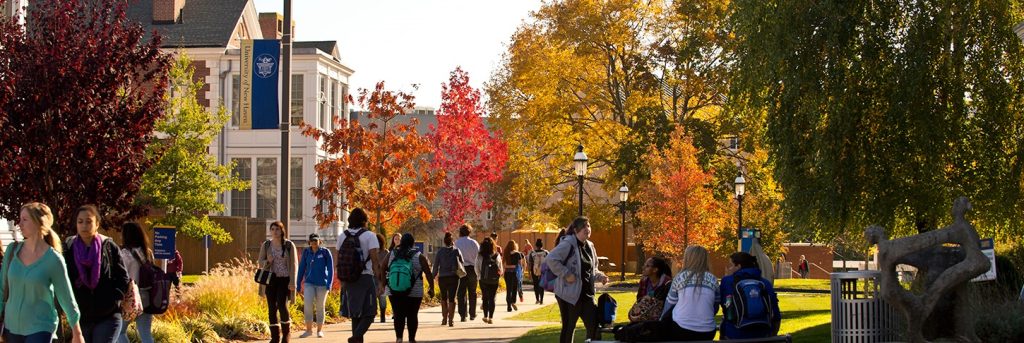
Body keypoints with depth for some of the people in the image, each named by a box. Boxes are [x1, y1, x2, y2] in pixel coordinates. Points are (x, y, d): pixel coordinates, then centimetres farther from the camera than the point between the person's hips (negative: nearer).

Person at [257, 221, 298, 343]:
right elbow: (261, 262, 8)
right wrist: (267, 262, -16)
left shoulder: (289, 245, -3)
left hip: (284, 279, -3)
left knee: (282, 306, -16)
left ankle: (286, 332, 4)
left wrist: (292, 282, -12)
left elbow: (293, 264, -5)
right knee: (272, 308, 2)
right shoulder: (266, 245, 4)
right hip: (270, 279, 3)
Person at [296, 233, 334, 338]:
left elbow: (330, 269, -3)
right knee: (307, 305, -13)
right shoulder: (306, 252, 2)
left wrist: (329, 285, -9)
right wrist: (298, 284, 7)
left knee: (320, 307, 5)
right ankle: (309, 330, -2)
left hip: (322, 284, -1)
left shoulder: (325, 252, -5)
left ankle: (319, 330, 17)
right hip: (309, 283, 2)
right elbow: (302, 268, 8)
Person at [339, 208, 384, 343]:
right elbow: (375, 261, -12)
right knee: (369, 313, -1)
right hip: (366, 278, -5)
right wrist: (380, 282, -11)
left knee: (355, 314, 13)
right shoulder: (369, 236, -6)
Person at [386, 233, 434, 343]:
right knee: (412, 315, 9)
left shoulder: (392, 254, 3)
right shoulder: (419, 256, -4)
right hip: (414, 293, -2)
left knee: (398, 315, 3)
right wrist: (431, 288, 6)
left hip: (394, 292, 2)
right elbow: (429, 274, -3)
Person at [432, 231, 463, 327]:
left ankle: (444, 318, 18)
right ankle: (451, 320, -8)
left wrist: (434, 276, 8)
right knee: (452, 298, 0)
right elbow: (462, 262, 11)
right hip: (453, 277, -1)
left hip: (442, 277, 1)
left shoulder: (440, 251, -2)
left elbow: (436, 265, -1)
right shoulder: (456, 251, -2)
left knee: (444, 297, 18)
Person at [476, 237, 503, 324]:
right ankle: (491, 318, 2)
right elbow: (500, 268, -2)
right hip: (494, 281, 0)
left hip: (483, 280, 0)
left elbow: (477, 268, -3)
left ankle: (485, 316, 15)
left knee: (485, 298, 15)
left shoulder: (479, 256, -6)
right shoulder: (497, 255, -5)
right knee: (492, 299, 6)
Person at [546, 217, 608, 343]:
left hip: (587, 293, 7)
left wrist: (600, 276, 3)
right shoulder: (568, 244, -13)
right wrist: (566, 274, -23)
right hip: (569, 294, -7)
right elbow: (551, 259, -24)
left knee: (594, 326, 4)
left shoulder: (590, 246, 12)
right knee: (568, 328, 2)